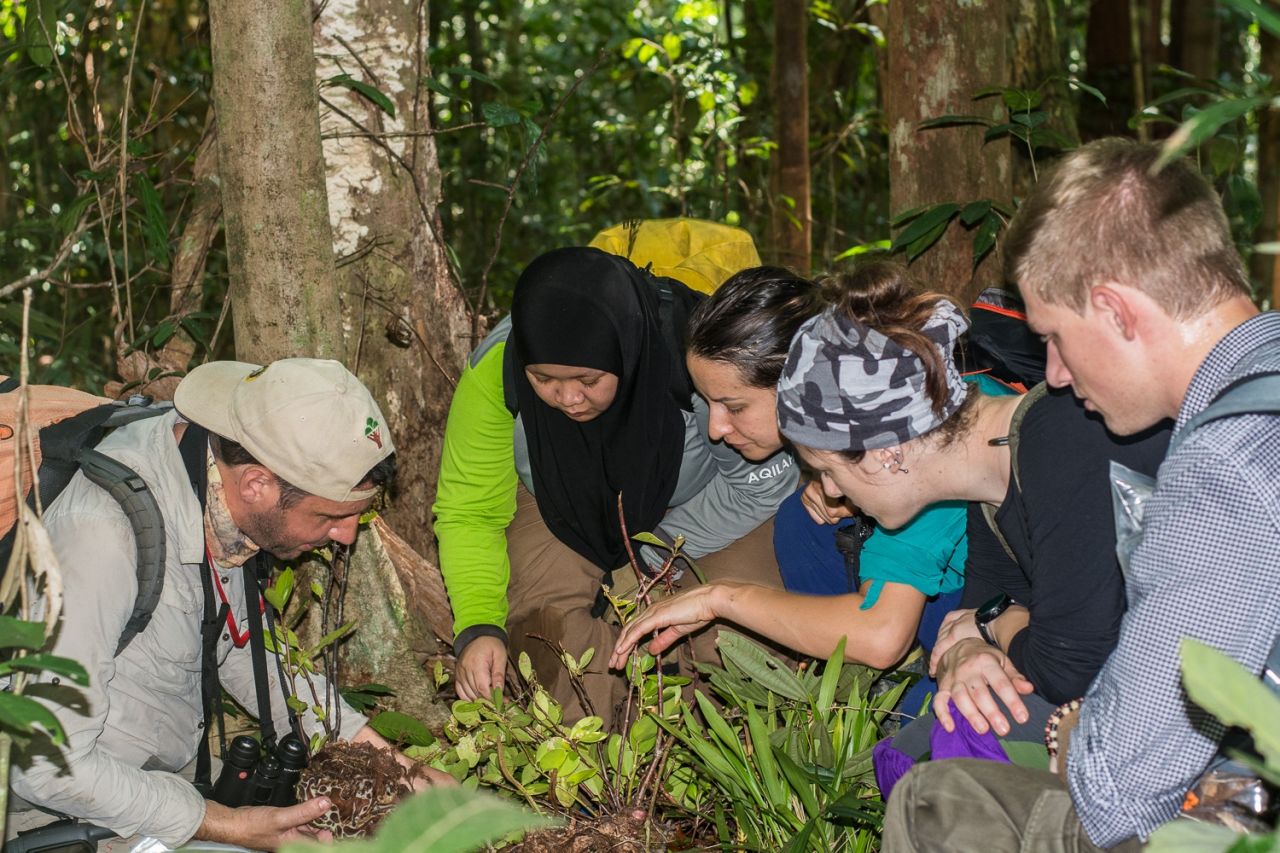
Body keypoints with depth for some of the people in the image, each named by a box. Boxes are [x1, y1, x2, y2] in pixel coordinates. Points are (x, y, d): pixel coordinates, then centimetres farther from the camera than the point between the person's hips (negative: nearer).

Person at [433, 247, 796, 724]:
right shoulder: (494, 370, -30)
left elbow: (761, 484, -20)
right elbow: (468, 513, -19)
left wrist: (652, 553, -18)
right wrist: (478, 627, -34)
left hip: (700, 506, -1)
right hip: (565, 506, 1)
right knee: (545, 614, -24)